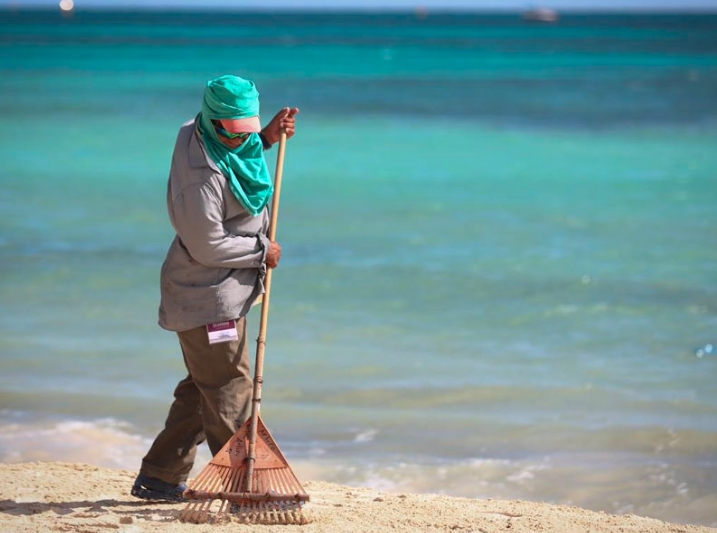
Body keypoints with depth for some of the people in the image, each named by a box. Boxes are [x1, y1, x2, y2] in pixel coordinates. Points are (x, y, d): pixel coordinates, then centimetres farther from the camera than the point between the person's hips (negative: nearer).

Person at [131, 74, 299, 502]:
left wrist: (268, 137, 9)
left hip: (220, 294, 10)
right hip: (208, 300, -10)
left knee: (202, 388, 17)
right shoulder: (201, 172, -26)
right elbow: (209, 246, -24)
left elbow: (237, 156, 27)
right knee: (230, 391, -2)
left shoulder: (197, 134, 2)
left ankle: (158, 478, 23)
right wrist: (262, 251, -11)